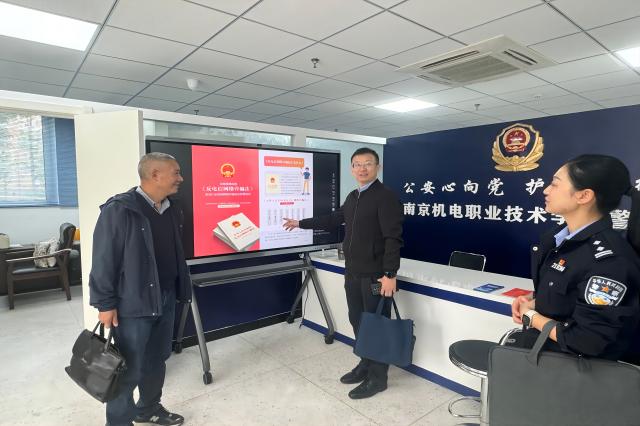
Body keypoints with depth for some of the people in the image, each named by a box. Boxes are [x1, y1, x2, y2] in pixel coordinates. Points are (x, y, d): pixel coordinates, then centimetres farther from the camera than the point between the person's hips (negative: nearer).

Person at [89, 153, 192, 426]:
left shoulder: (172, 211, 7)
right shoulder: (119, 209, -16)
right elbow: (104, 260, -15)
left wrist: (180, 290, 16)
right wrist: (105, 304, -13)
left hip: (165, 300, 7)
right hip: (133, 303, -7)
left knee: (157, 359, 21)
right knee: (129, 369, 6)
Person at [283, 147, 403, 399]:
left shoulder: (385, 197, -12)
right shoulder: (352, 197, 13)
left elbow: (393, 238, -18)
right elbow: (333, 220, 25)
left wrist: (390, 274, -23)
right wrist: (301, 224, 29)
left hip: (375, 274, -8)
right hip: (352, 272, 8)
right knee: (357, 320, 16)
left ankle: (377, 377, 18)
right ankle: (366, 364, 33)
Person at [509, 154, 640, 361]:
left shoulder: (610, 262, -28)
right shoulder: (562, 236, -1)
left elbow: (590, 343, -26)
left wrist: (531, 317, -14)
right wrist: (533, 302, -4)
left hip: (569, 362, -7)